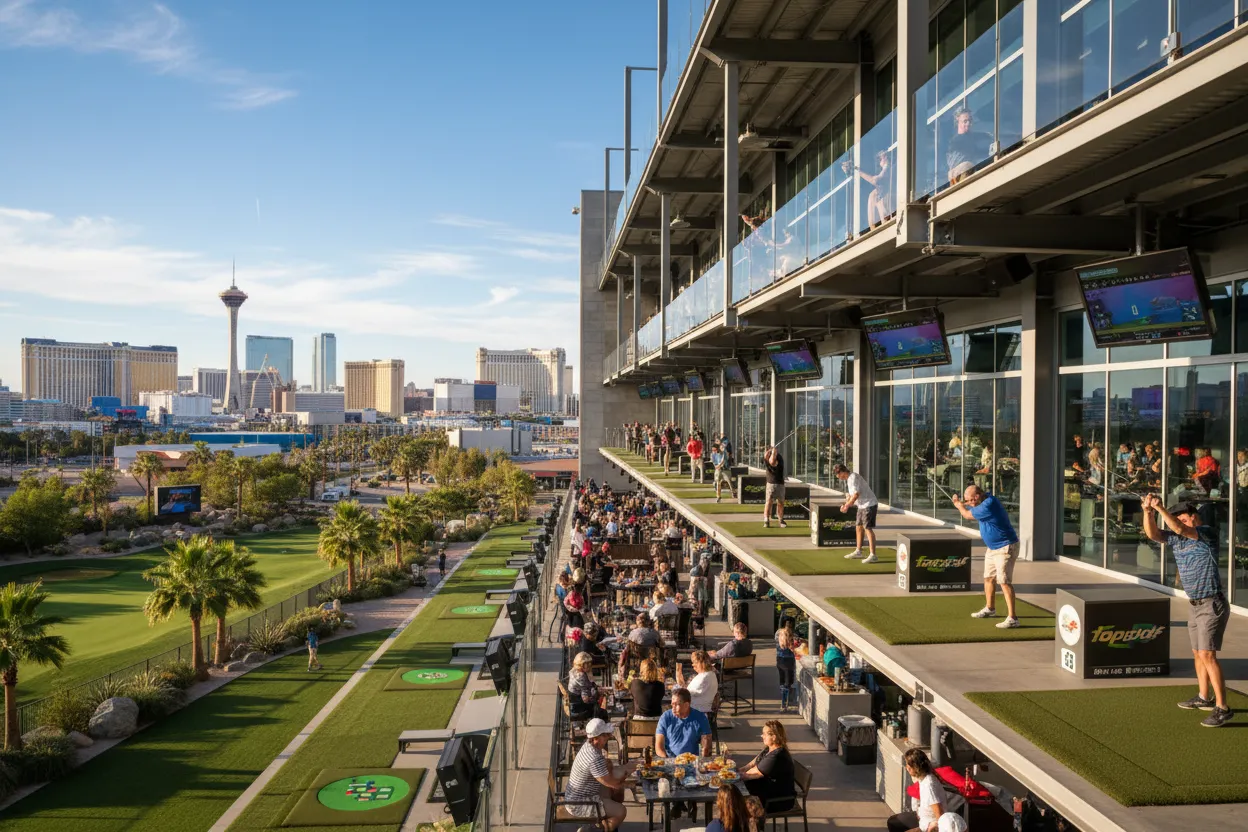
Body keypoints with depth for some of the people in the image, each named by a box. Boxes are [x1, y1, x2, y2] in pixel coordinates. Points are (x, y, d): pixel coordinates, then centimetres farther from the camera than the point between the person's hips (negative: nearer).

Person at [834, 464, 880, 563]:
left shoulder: (853, 477, -18)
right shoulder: (848, 479, 13)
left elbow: (856, 494, -24)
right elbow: (850, 494, 19)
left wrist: (847, 505, -16)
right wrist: (845, 504, 2)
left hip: (869, 504, -10)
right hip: (862, 506, 10)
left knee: (868, 528, -13)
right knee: (858, 527, 15)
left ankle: (873, 556, -14)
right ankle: (858, 552, 26)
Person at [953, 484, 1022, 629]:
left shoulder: (988, 505, -27)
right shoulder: (985, 501, 3)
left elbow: (968, 515, -15)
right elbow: (972, 510, 19)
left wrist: (959, 505, 3)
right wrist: (962, 504, 0)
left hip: (1005, 548, -11)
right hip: (993, 548, 11)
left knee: (1004, 581, -16)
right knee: (988, 578, 19)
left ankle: (1012, 618, -18)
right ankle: (990, 609, 36)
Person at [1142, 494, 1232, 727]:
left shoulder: (1206, 533, -13)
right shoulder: (1175, 539, 7)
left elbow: (1180, 529, -28)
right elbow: (1152, 533, -2)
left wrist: (1160, 507, -28)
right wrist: (1148, 510, -16)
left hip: (1212, 605, -9)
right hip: (1194, 604, 9)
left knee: (1207, 655, -13)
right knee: (1198, 653, 17)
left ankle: (1222, 708, -10)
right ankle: (1204, 698, 30)